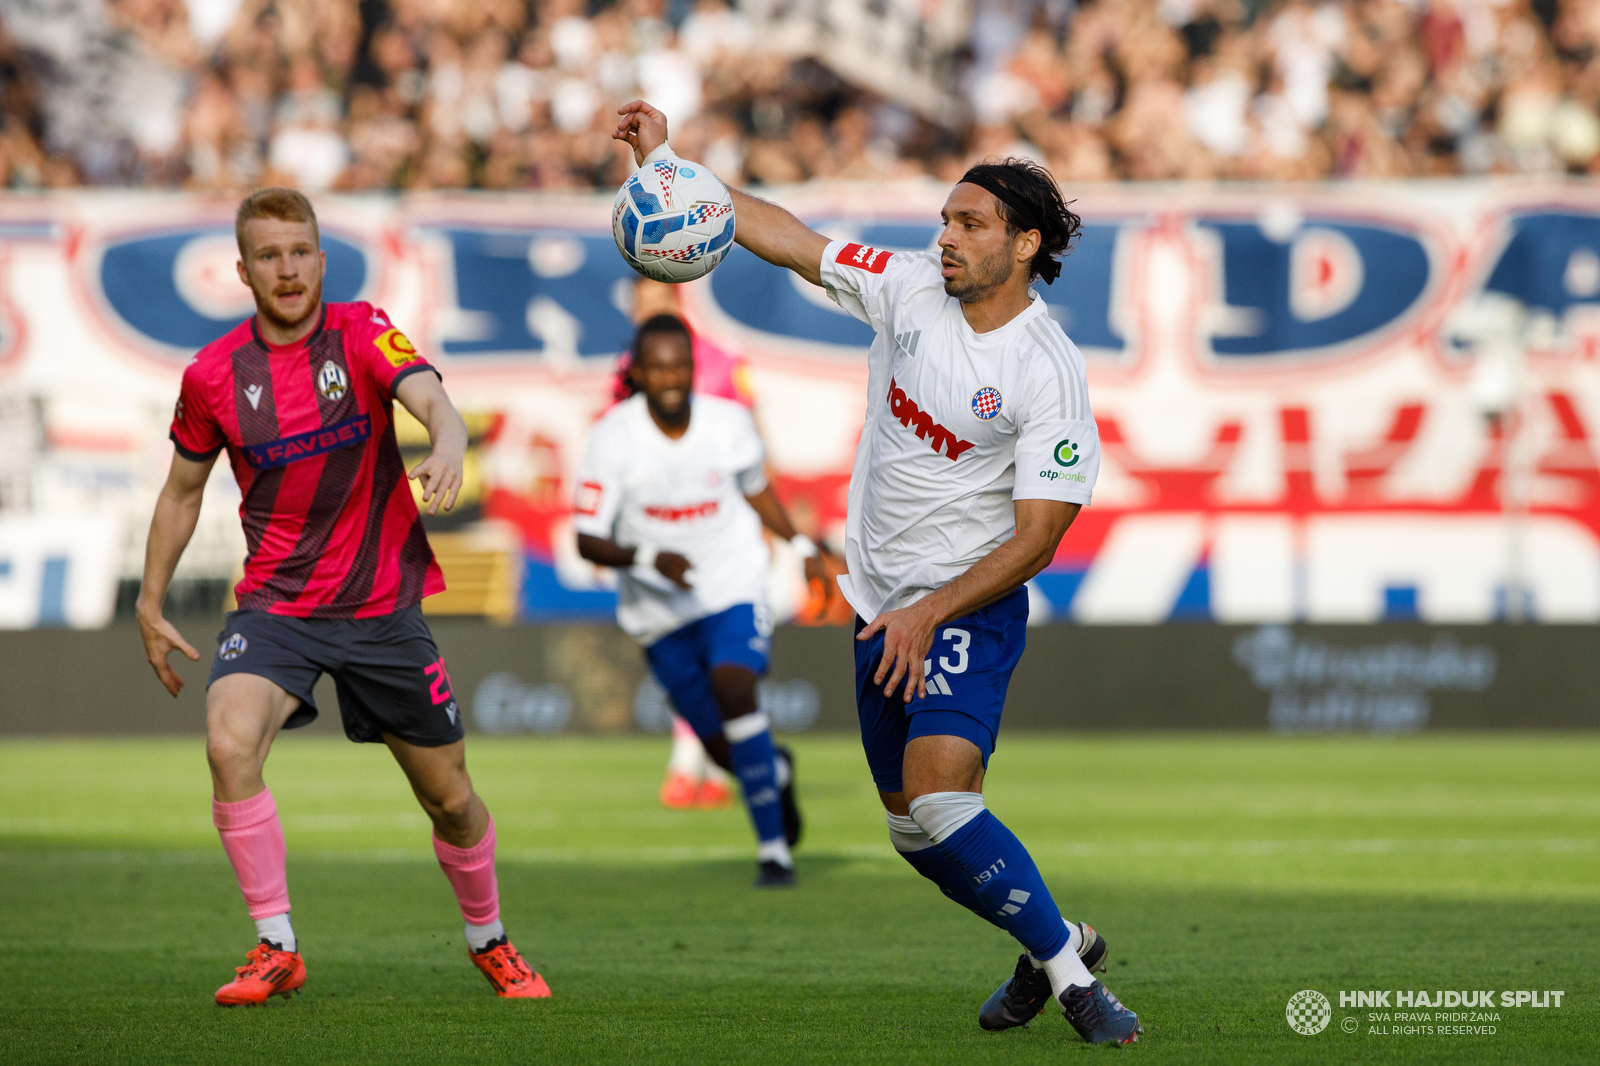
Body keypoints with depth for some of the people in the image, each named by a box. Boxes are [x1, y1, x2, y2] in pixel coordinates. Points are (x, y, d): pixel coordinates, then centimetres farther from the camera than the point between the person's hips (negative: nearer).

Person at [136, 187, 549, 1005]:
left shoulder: (362, 333, -7)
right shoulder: (213, 375, -2)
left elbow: (428, 396, -27)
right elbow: (182, 491, 13)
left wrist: (448, 441, -50)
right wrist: (150, 606, 14)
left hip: (383, 605, 0)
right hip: (274, 606, 0)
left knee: (447, 793, 8)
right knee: (229, 745, -27)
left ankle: (489, 941, 36)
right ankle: (276, 949, -14)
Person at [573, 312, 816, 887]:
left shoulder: (730, 423, -9)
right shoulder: (612, 439, -16)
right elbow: (589, 541, -15)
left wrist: (802, 546, 8)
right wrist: (649, 558, -32)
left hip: (734, 586, -1)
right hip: (660, 604, 1)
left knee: (733, 687, -27)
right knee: (723, 746, 5)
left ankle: (774, 848, -19)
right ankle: (776, 771, 44)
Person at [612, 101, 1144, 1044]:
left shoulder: (1048, 374, -17)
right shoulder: (910, 287, -1)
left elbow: (1036, 541, -17)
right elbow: (786, 238, 6)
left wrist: (931, 614, -22)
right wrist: (665, 161, 2)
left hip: (972, 609, -7)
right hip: (883, 608, 7)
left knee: (938, 800, -25)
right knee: (916, 829, 10)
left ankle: (1069, 975, -12)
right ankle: (1057, 942, 32)